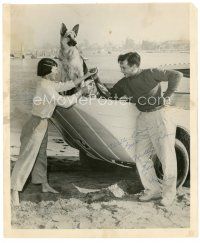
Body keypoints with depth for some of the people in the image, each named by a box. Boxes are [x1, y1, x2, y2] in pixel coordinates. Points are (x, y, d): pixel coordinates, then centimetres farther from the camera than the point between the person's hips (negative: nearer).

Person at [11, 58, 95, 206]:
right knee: (27, 157, -6)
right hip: (36, 125, -10)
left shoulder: (49, 84, 8)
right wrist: (81, 92, -9)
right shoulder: (45, 86, -20)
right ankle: (15, 191, 2)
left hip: (43, 124, 10)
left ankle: (44, 185, 31)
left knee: (41, 155, 18)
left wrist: (84, 77, 17)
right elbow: (64, 102, -21)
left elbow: (66, 85, 19)